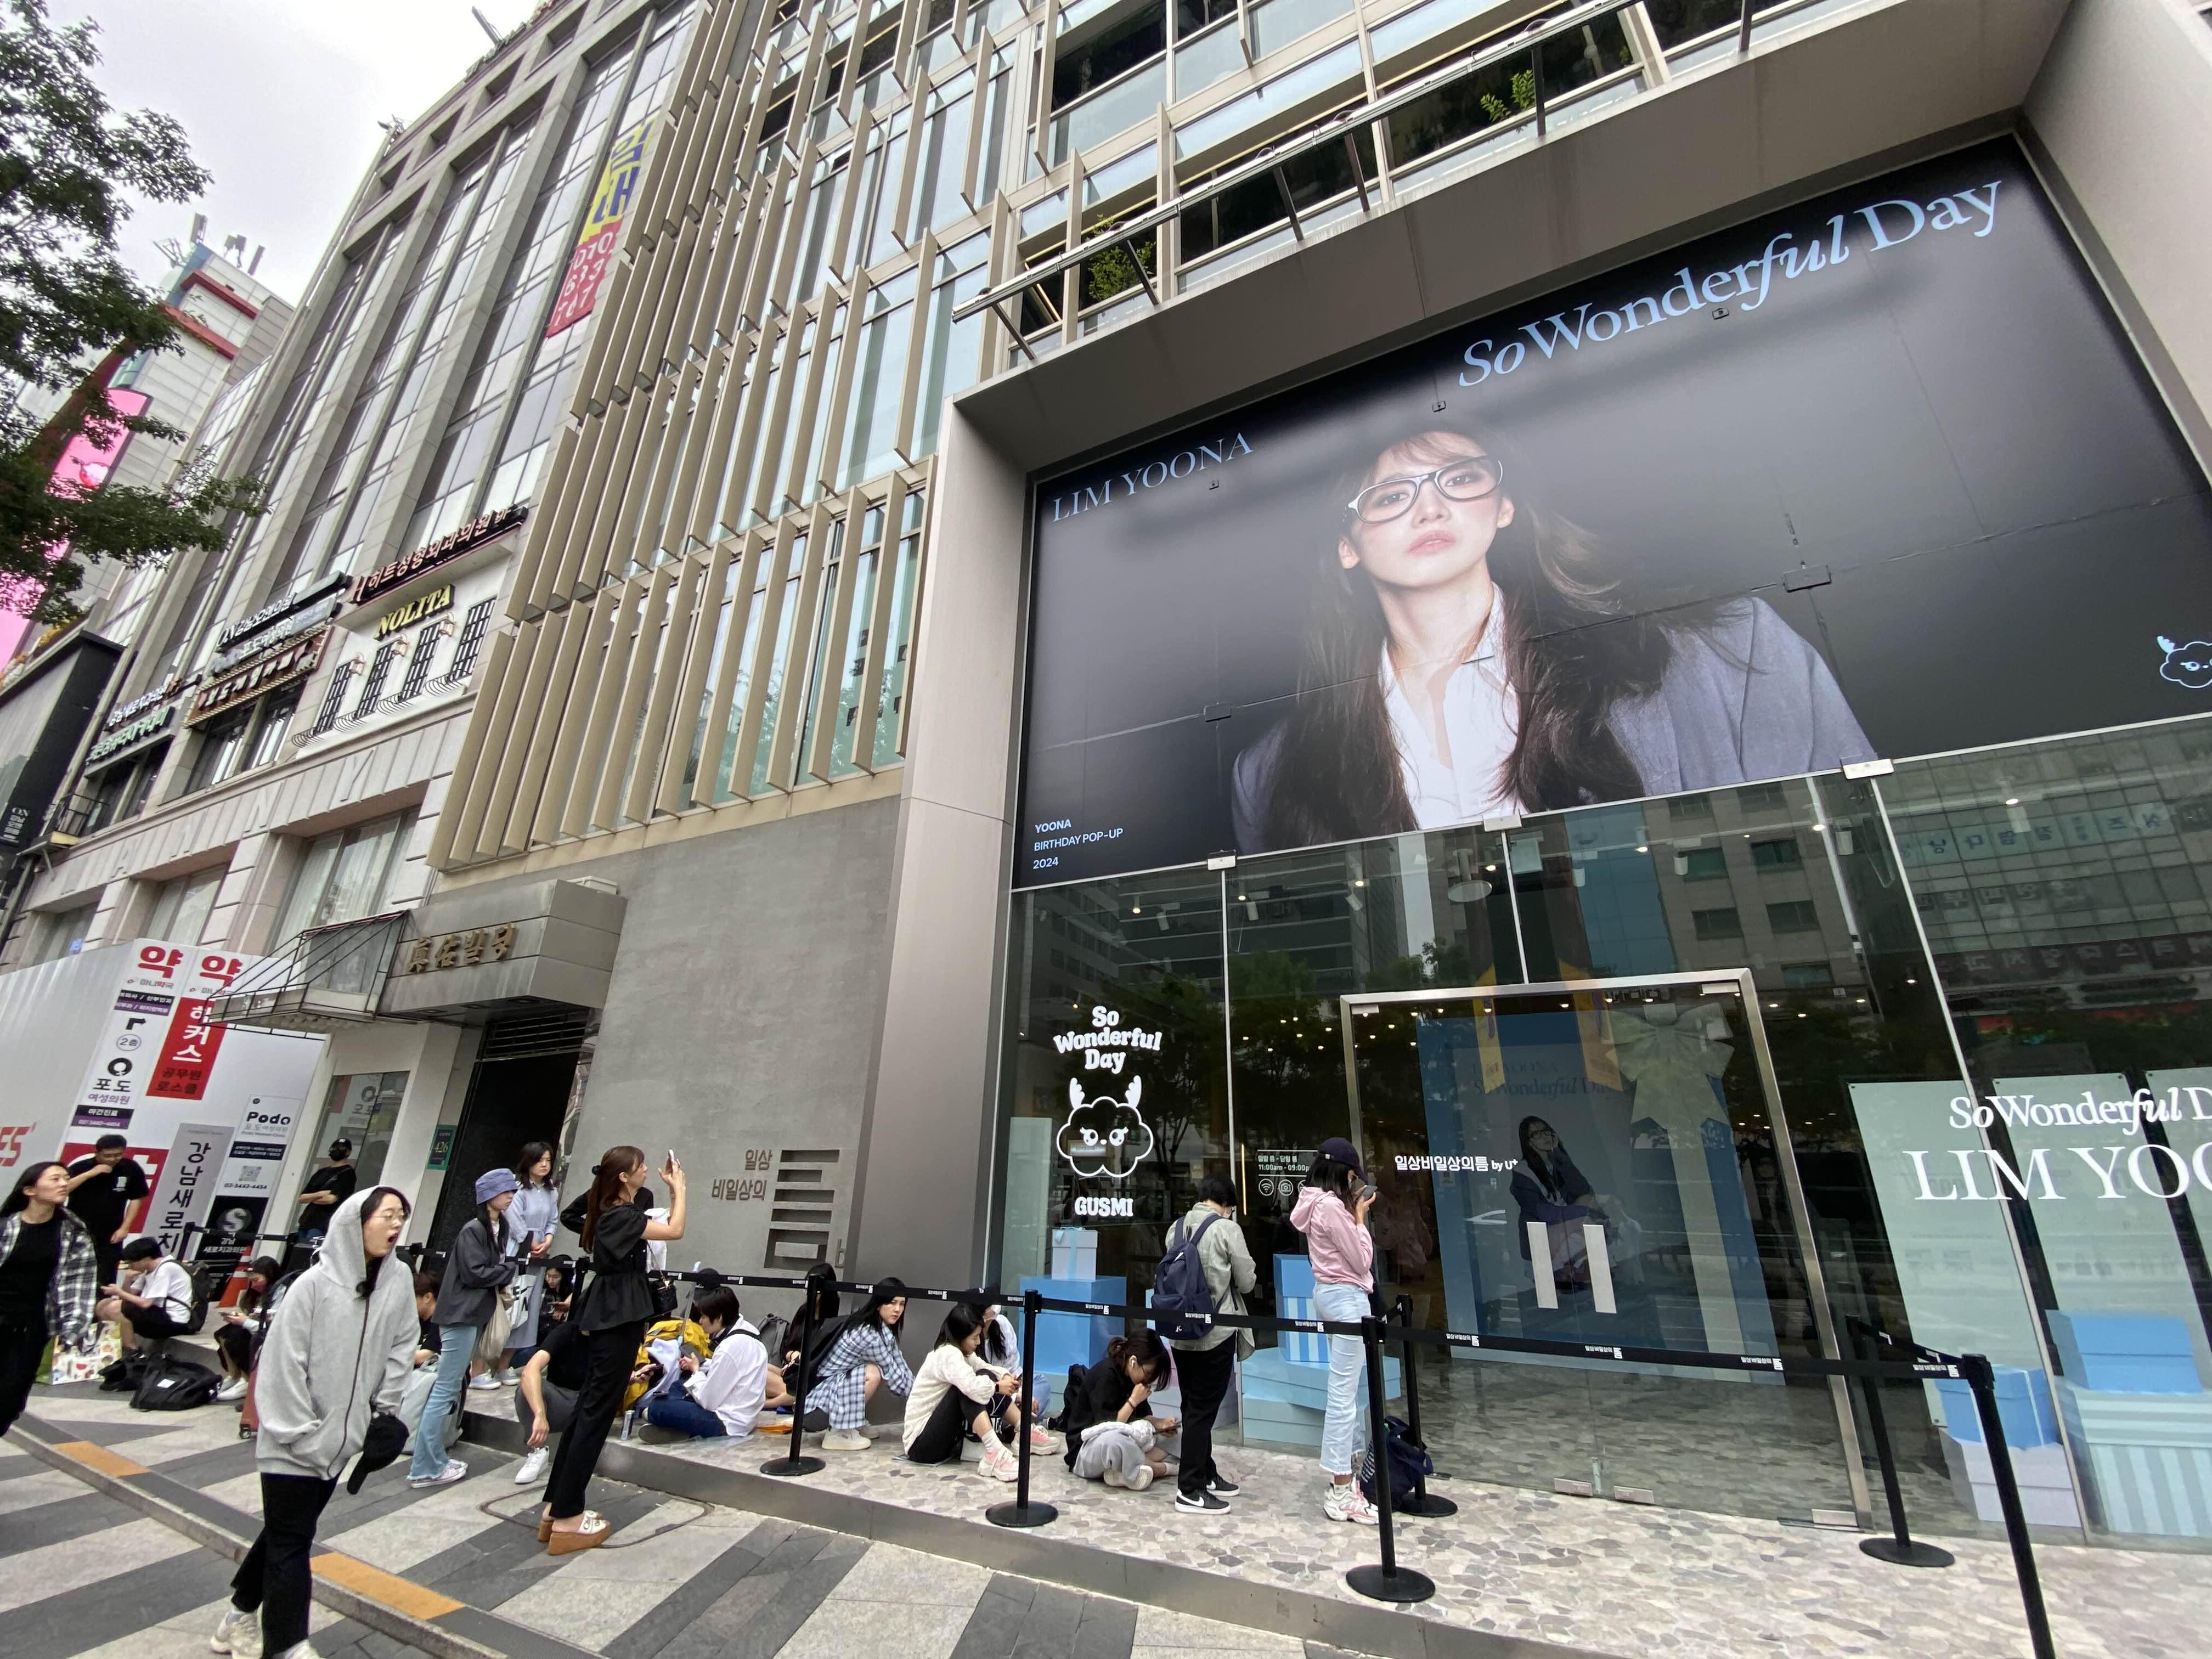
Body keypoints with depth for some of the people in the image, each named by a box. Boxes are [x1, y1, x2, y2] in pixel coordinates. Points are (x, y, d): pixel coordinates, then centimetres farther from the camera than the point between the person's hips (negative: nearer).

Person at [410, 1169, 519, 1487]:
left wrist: (507, 1270, -5)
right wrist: (511, 1268, -10)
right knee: (445, 1390, -4)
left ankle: (435, 1460, 22)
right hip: (461, 1315, -9)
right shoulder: (473, 1230, -15)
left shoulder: (499, 1227, 10)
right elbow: (475, 1273, -19)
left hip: (476, 1314, 9)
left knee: (453, 1388, 14)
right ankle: (425, 1468, 3)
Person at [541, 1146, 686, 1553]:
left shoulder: (618, 1212, 11)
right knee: (597, 1415, -3)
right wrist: (680, 1188, -11)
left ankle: (556, 1508, 22)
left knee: (587, 1409, 15)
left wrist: (672, 1189, 14)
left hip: (604, 1318, 10)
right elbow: (675, 1232, -22)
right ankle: (567, 1520, 4)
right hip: (617, 1320, -10)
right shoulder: (621, 1215, -20)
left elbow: (665, 1228, 20)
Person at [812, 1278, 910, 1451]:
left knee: (885, 1372, -1)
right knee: (874, 1374, -25)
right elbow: (895, 1375, -19)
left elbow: (899, 1365, 3)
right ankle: (838, 1433, -11)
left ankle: (855, 1422, 11)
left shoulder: (883, 1329, 0)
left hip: (840, 1379, 9)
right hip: (821, 1390, -9)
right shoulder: (868, 1334, -27)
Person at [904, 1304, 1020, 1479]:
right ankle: (995, 1455, -36)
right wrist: (998, 1387, -19)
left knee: (988, 1378, -1)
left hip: (943, 1437, 10)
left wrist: (1005, 1377, -7)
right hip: (921, 1443, -10)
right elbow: (974, 1387, -40)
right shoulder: (948, 1354, -24)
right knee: (970, 1389, -29)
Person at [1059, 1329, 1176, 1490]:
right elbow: (1107, 1426, -25)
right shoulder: (1105, 1376, -22)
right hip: (1087, 1449, -9)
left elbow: (1141, 1416, 9)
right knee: (1113, 1440, -43)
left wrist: (1159, 1423, -10)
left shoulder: (1131, 1376, 1)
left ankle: (1123, 1470, -19)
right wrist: (1134, 1401, -21)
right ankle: (1164, 1468, -20)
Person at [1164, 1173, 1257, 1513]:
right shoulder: (1227, 1229, -13)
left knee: (1193, 1407, 17)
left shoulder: (1175, 1229, 3)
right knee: (1204, 1410, 4)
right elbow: (1247, 1282, -6)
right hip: (1216, 1333, -6)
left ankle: (1206, 1474, 31)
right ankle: (1190, 1490, 11)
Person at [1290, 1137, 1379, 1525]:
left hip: (1330, 1293, 10)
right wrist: (1360, 1217, -7)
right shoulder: (1333, 1206, -20)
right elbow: (1362, 1261, -15)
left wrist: (1355, 1212, 7)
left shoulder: (1315, 1203, 9)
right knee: (1344, 1392, -4)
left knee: (1352, 1385, 20)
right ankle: (1340, 1493, 2)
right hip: (1347, 1297, -10)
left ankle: (1351, 1462, 31)